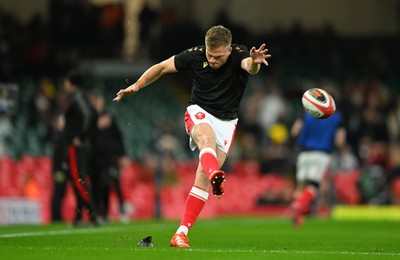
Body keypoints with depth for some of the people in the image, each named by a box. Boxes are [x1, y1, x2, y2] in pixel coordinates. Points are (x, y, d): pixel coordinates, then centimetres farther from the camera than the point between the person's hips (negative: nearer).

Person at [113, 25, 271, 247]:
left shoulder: (239, 55, -17)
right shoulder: (195, 55, -12)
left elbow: (250, 67, -41)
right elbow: (162, 67, 1)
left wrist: (255, 62, -64)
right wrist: (137, 86, -6)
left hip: (226, 121, 1)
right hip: (199, 112, 0)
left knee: (203, 178, -7)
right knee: (207, 137, -37)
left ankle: (181, 233, -5)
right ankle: (216, 175, -68)